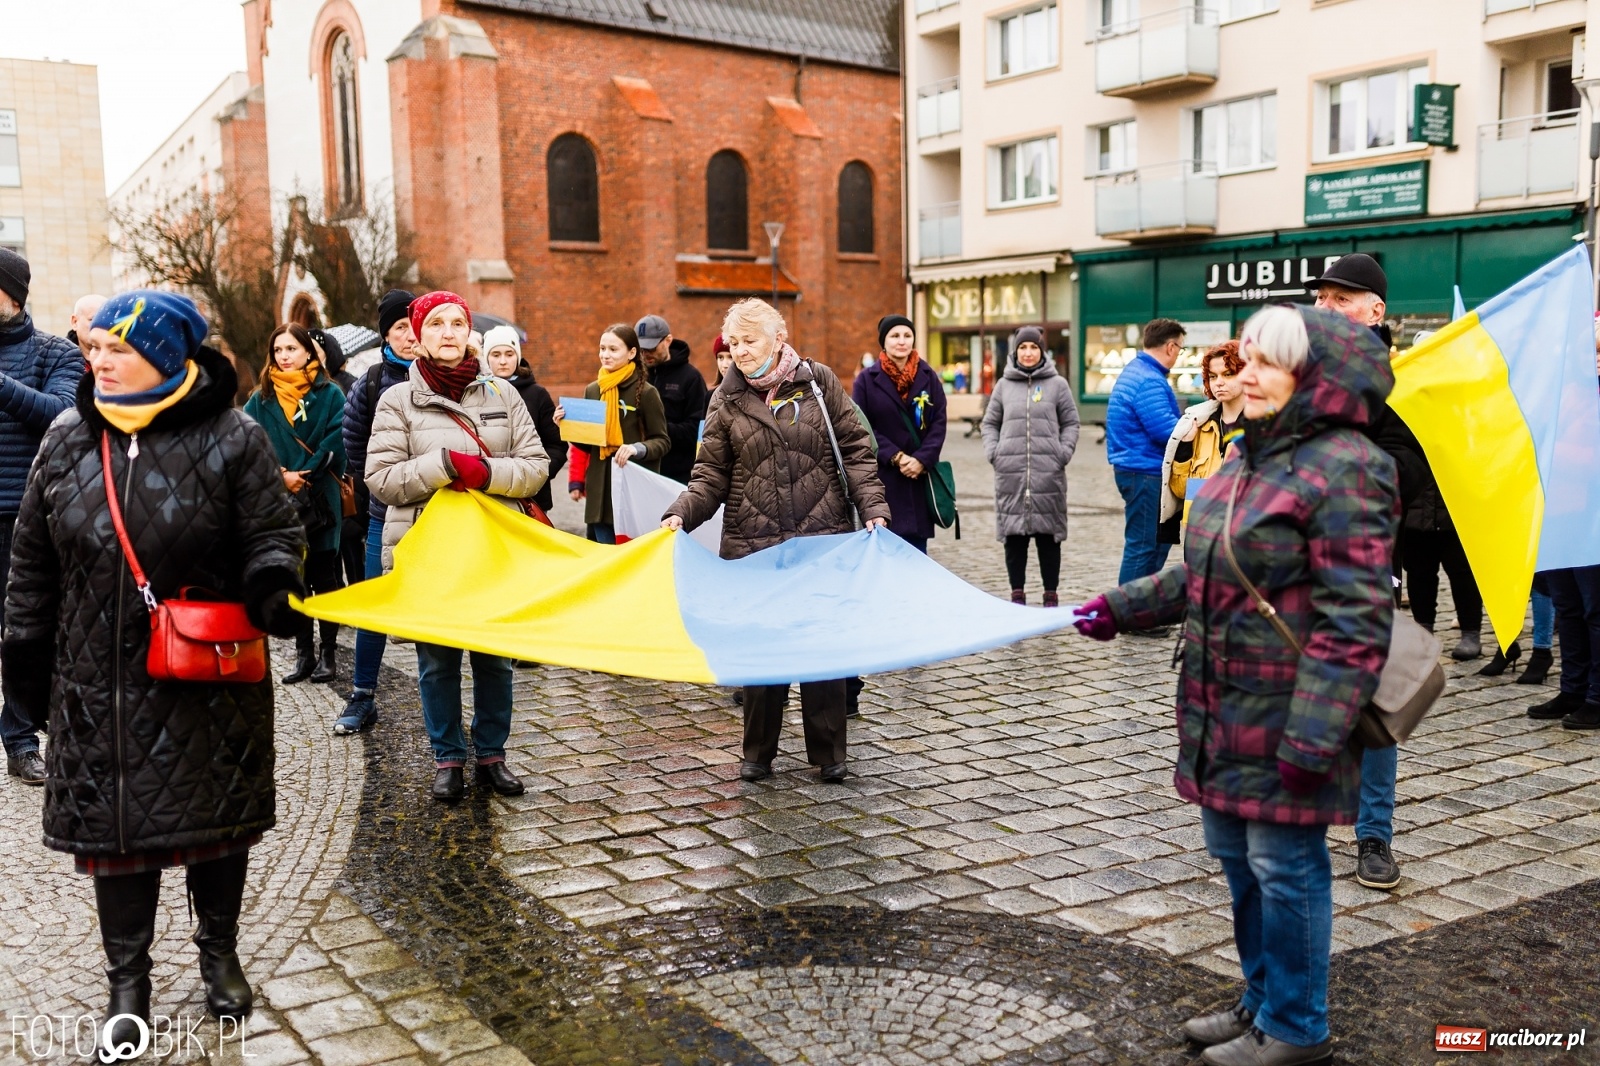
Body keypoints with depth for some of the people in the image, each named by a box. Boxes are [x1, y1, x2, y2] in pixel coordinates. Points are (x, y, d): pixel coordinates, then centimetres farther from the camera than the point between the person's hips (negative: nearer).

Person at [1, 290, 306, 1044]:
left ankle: (220, 954, 32)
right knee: (115, 824, 8)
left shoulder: (231, 439, -8)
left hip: (209, 681, -2)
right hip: (100, 681, 3)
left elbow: (271, 534, -4)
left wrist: (271, 586, -25)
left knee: (216, 817, 10)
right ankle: (127, 978, 26)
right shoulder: (67, 440, 4)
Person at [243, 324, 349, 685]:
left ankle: (329, 652, 13)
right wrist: (281, 476, -13)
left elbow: (336, 442, -7)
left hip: (321, 500, -2)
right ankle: (304, 653, 15)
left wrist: (303, 475, -13)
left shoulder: (329, 394, 1)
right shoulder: (260, 399, 8)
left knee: (324, 577, 3)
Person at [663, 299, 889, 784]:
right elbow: (711, 476, 2)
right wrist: (679, 514, -15)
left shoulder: (819, 383, 2)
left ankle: (828, 752, 18)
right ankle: (758, 753, 21)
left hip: (823, 540, -1)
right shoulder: (727, 400, 5)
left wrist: (873, 508, -10)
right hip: (752, 544, 1)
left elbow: (856, 453, 2)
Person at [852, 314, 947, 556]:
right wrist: (895, 457, -13)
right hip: (881, 477, -2)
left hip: (919, 476, 2)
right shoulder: (867, 379, 1)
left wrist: (922, 459, -11)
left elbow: (938, 424, 3)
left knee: (916, 551, 4)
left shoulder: (928, 377, 8)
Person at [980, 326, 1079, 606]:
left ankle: (1051, 594, 10)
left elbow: (1071, 423, 10)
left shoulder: (1057, 384, 7)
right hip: (1010, 472, 1)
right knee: (1014, 537, 3)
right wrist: (992, 452, 1)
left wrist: (1064, 452, -5)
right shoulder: (1004, 385, 11)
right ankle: (1017, 594, 12)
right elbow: (990, 423, 16)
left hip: (1048, 472, -1)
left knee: (1048, 536, 2)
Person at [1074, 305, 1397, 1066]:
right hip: (1222, 711, 9)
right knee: (1236, 855, 19)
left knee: (1284, 867, 5)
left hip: (1285, 718, -9)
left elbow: (1353, 621, -21)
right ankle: (1263, 1001, 38)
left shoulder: (1343, 468, -17)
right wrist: (1123, 607, 19)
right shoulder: (1250, 456, 12)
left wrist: (1313, 735, -24)